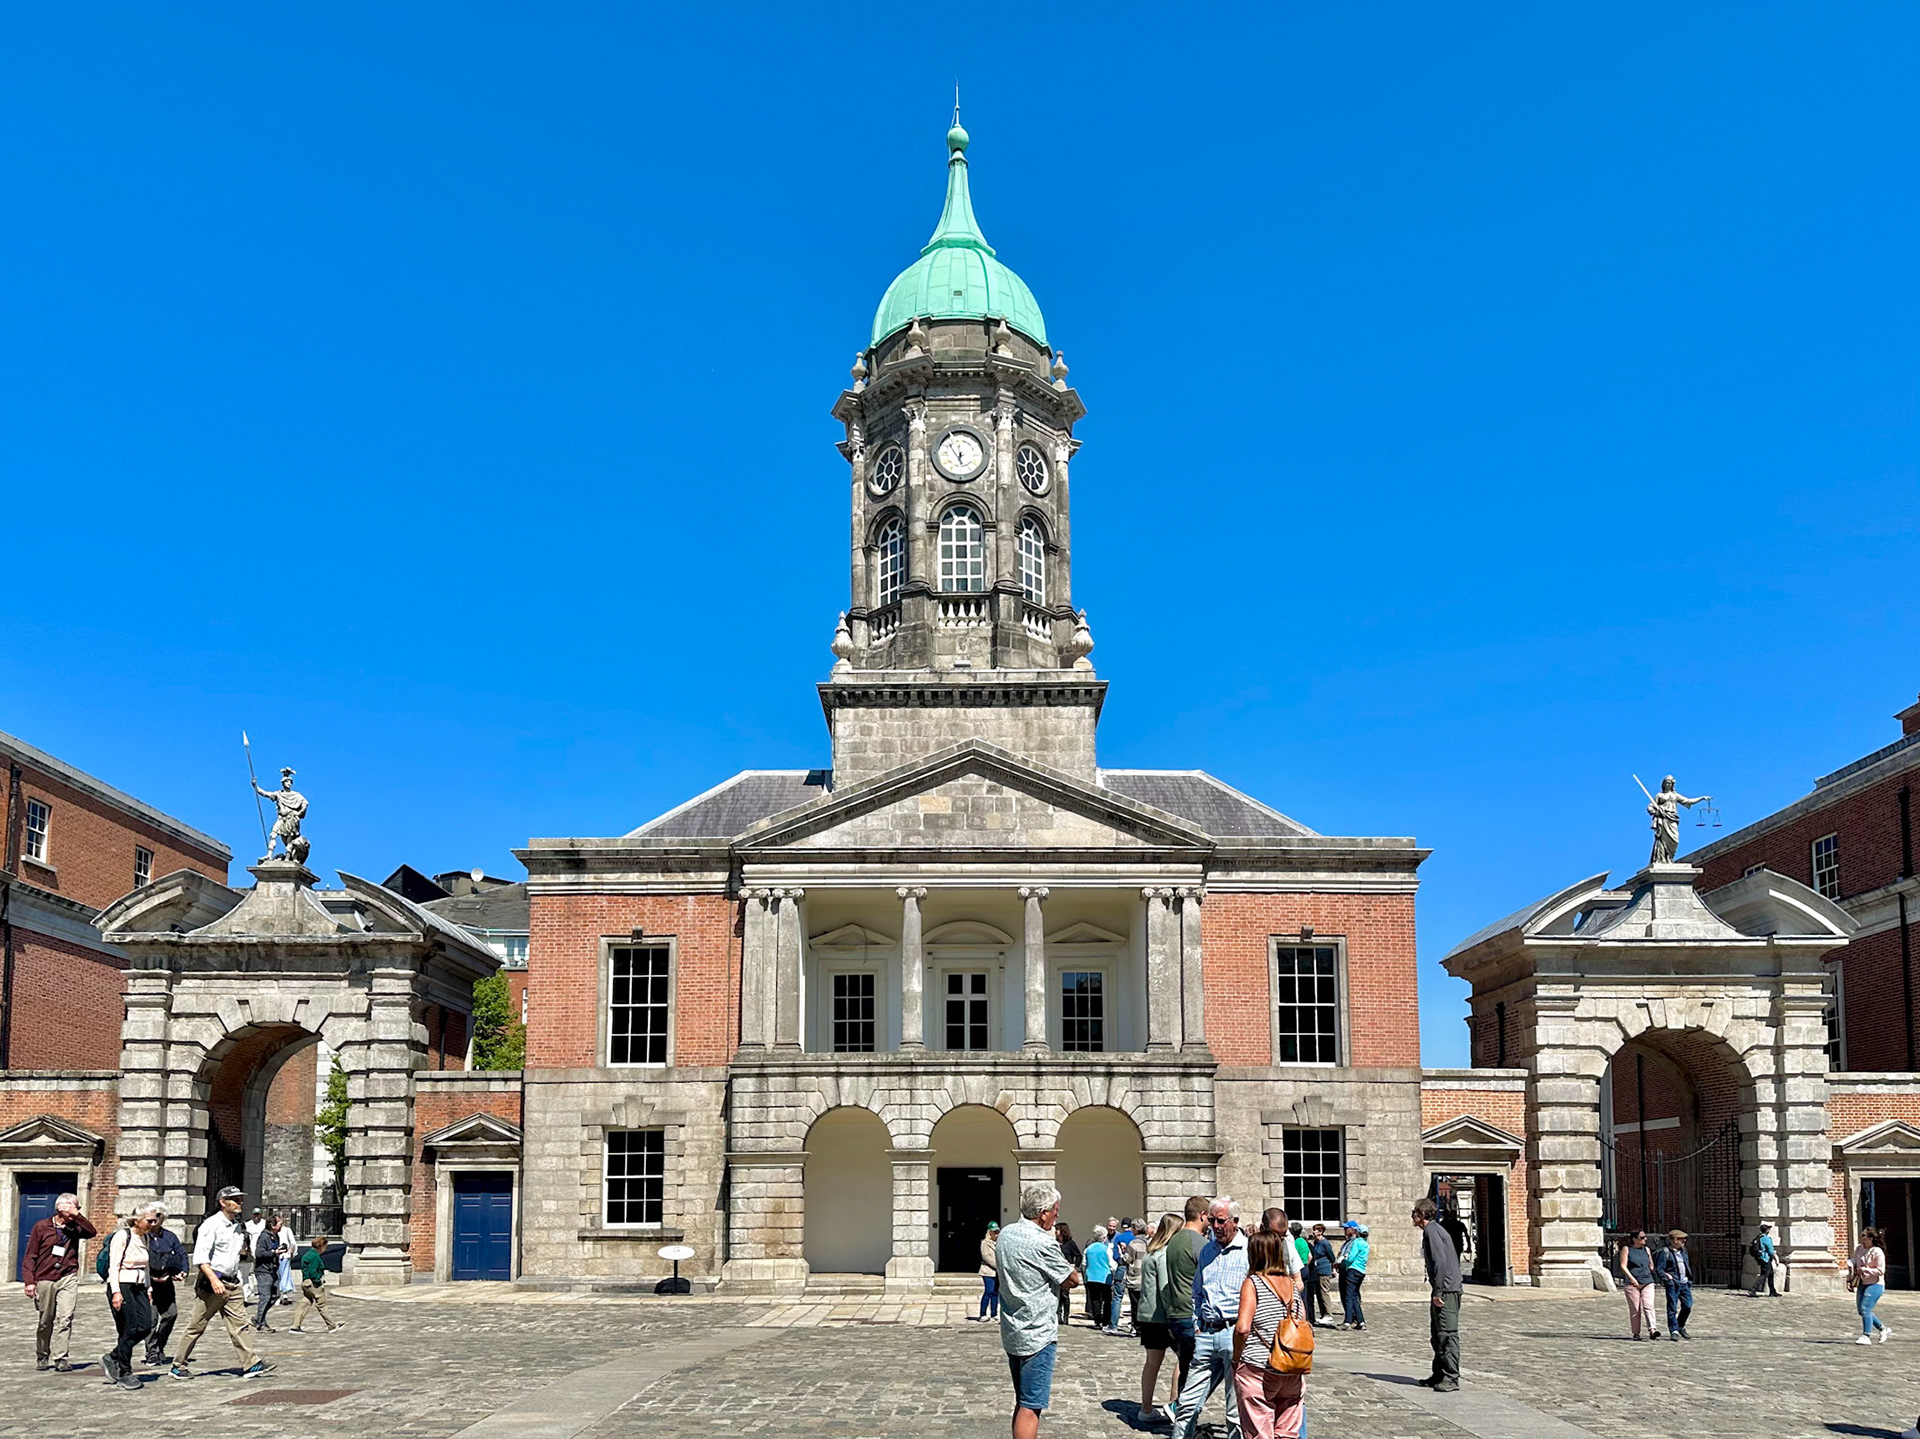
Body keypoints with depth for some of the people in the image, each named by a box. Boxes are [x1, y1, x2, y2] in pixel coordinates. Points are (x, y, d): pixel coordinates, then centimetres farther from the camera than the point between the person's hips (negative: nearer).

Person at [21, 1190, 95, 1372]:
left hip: (68, 1278, 1)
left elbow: (92, 1232, -13)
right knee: (45, 1321, 7)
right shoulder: (42, 1227, 1)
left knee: (65, 1318, -12)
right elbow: (30, 1256, 2)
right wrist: (29, 1281, -6)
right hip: (45, 1280, -1)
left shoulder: (74, 1227, 7)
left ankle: (61, 1358, -11)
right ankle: (42, 1357, 24)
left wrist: (77, 1215, -14)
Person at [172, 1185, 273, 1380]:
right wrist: (213, 1279, -30)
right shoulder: (211, 1224, -11)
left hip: (231, 1283, 7)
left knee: (239, 1324, -1)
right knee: (197, 1327, 2)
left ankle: (251, 1364, -6)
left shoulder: (238, 1226, 14)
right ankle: (178, 1366, 14)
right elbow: (200, 1256, -20)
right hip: (211, 1283, -7)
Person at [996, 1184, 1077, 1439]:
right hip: (1037, 1335, -9)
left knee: (1023, 1403, 17)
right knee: (1030, 1408, -6)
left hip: (1012, 1332, 9)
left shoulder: (1006, 1234, 7)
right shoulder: (1042, 1243, -19)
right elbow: (1071, 1280, -10)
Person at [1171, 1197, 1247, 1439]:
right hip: (1206, 1334, 6)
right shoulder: (1206, 1251, 16)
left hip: (1235, 1334, -6)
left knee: (1237, 1411, 0)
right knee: (1188, 1403, 6)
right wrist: (1198, 1325, 15)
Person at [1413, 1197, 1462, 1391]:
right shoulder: (1433, 1230, 20)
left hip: (1446, 1290, -11)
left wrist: (1438, 1292, -19)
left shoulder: (1431, 1231, -11)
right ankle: (1439, 1375, 21)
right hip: (1444, 1290, 11)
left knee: (1448, 1335, -9)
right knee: (1437, 1336, 15)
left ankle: (1451, 1378, -9)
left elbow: (1440, 1261, -20)